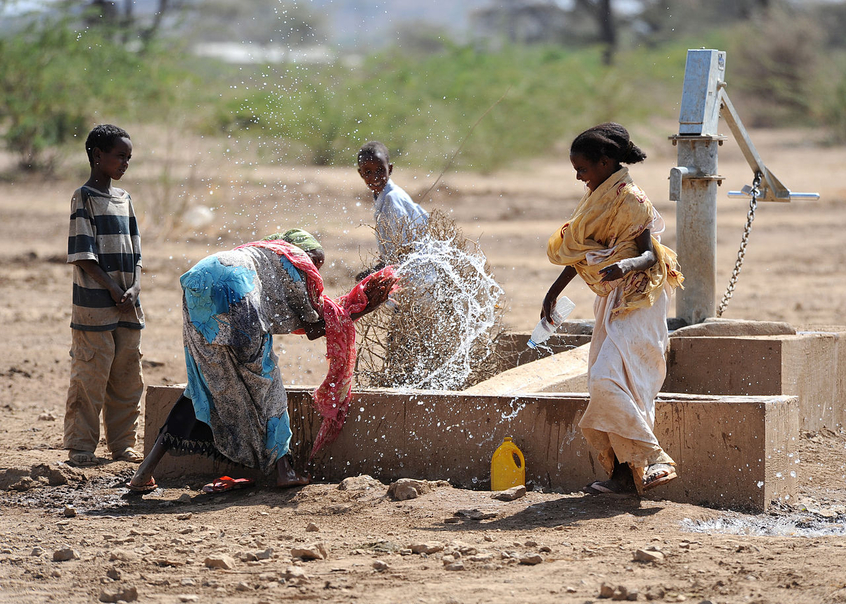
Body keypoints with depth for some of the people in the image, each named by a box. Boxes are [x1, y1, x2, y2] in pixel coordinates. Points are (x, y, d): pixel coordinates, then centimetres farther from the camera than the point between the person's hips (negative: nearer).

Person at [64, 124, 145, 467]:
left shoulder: (123, 199, 15)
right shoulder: (84, 198, -5)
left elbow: (134, 254, 15)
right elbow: (83, 255, -11)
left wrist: (133, 289, -3)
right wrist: (113, 290, -15)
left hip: (128, 308, 7)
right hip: (94, 306, -7)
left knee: (127, 379, 9)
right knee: (90, 377, -6)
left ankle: (122, 443, 18)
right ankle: (80, 446, 0)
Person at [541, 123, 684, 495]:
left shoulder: (629, 199, -14)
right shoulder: (598, 197, 13)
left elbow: (650, 256, -20)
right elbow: (580, 253, 22)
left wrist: (624, 266, -39)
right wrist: (554, 292, 25)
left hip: (636, 299, -10)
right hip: (612, 299, 10)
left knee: (610, 378, -21)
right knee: (605, 382, 6)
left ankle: (652, 462, -18)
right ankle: (622, 472, 7)